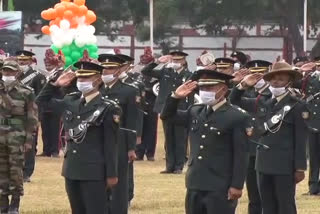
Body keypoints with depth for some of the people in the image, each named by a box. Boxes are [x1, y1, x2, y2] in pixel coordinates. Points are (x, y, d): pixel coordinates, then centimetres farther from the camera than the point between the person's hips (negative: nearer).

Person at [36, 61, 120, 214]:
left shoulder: (107, 108, -9)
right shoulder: (70, 102, 8)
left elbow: (110, 144, -9)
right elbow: (41, 101, 22)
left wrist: (111, 174, -10)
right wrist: (55, 84, 6)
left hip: (94, 173, -7)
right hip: (71, 170, 7)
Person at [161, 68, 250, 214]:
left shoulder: (237, 117, -8)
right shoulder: (195, 112, 11)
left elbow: (241, 156, -10)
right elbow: (167, 116, 20)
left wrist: (237, 186, -13)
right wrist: (175, 97, 1)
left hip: (220, 188, -7)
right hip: (195, 185, 7)